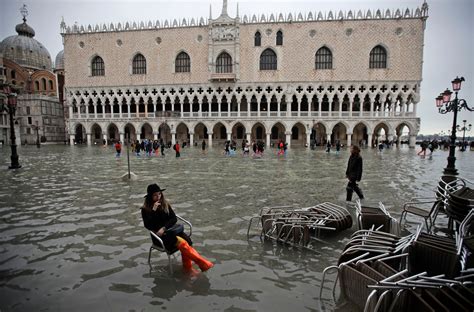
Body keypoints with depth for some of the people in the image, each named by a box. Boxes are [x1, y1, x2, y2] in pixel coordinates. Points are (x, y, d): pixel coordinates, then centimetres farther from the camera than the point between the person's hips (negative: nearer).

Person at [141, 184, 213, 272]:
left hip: (170, 230, 5)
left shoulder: (165, 204, 7)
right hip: (159, 235, -4)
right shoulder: (145, 209, -4)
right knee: (182, 243, -28)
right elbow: (148, 226, -16)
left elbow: (174, 218, 2)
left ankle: (187, 268, -12)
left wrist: (164, 227, -14)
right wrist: (154, 210, -22)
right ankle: (203, 263, -19)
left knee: (187, 241, -25)